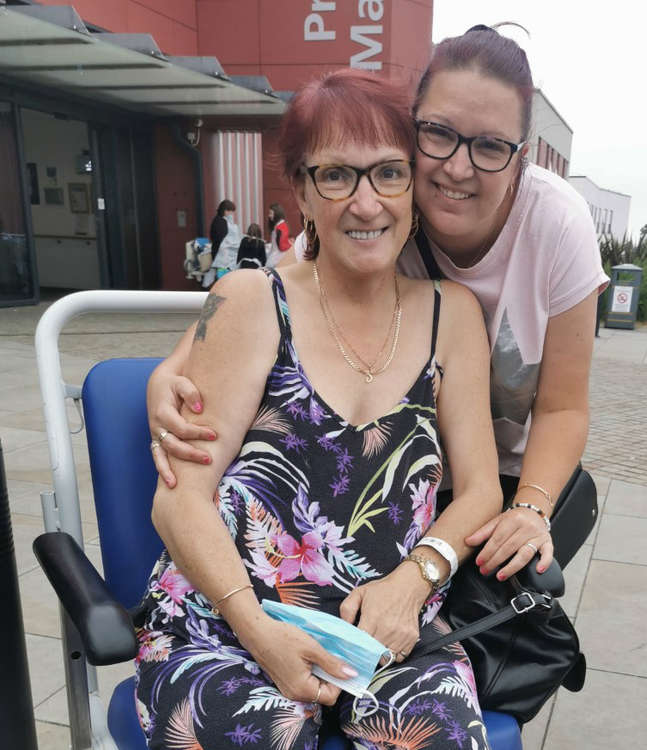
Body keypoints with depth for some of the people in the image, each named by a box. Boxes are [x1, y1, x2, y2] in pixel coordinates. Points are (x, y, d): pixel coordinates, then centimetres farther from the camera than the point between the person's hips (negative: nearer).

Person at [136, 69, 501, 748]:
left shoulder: (452, 313, 6)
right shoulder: (252, 302, -4)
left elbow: (479, 487, 6)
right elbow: (181, 499, -6)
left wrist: (413, 578, -11)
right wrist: (260, 632, -17)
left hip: (388, 632, 3)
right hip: (222, 625, -1)